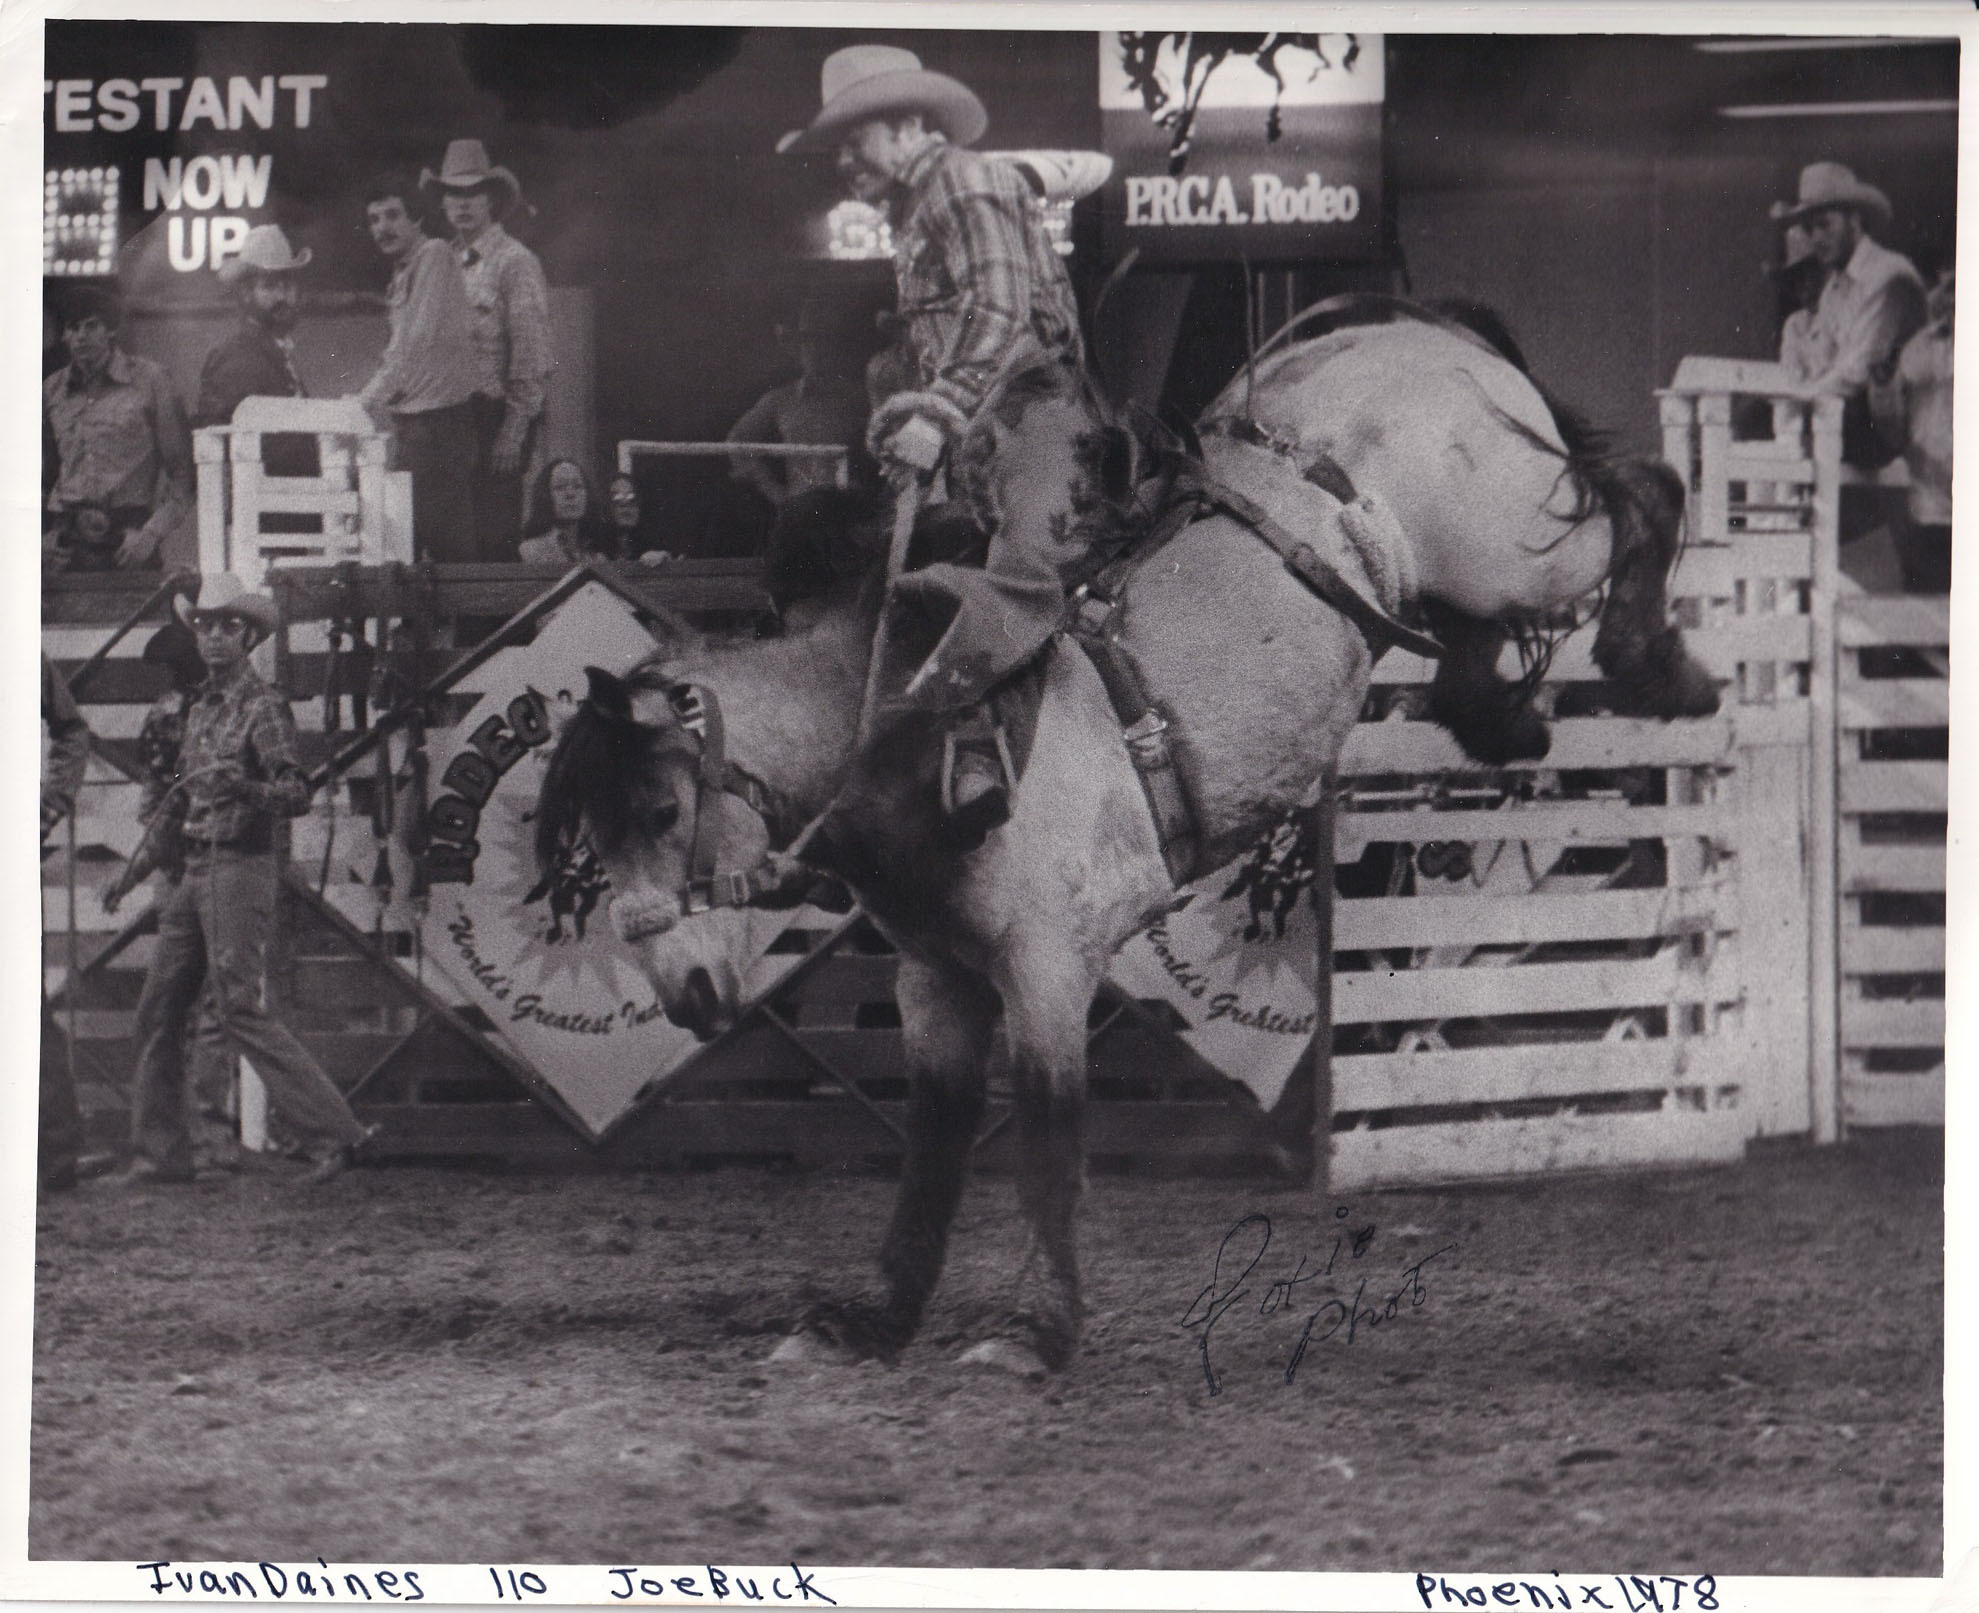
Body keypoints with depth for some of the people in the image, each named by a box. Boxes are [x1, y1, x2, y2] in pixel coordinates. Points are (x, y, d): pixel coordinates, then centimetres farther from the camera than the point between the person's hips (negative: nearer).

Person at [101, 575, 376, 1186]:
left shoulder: (263, 708, -8)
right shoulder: (200, 709, 18)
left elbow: (297, 793, -18)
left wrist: (246, 789, -36)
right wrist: (134, 870, 27)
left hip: (240, 867, -9)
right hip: (196, 872, 9)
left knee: (239, 1008, -14)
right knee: (158, 1008, 7)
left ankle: (337, 1130, -13)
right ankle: (160, 1153, 13)